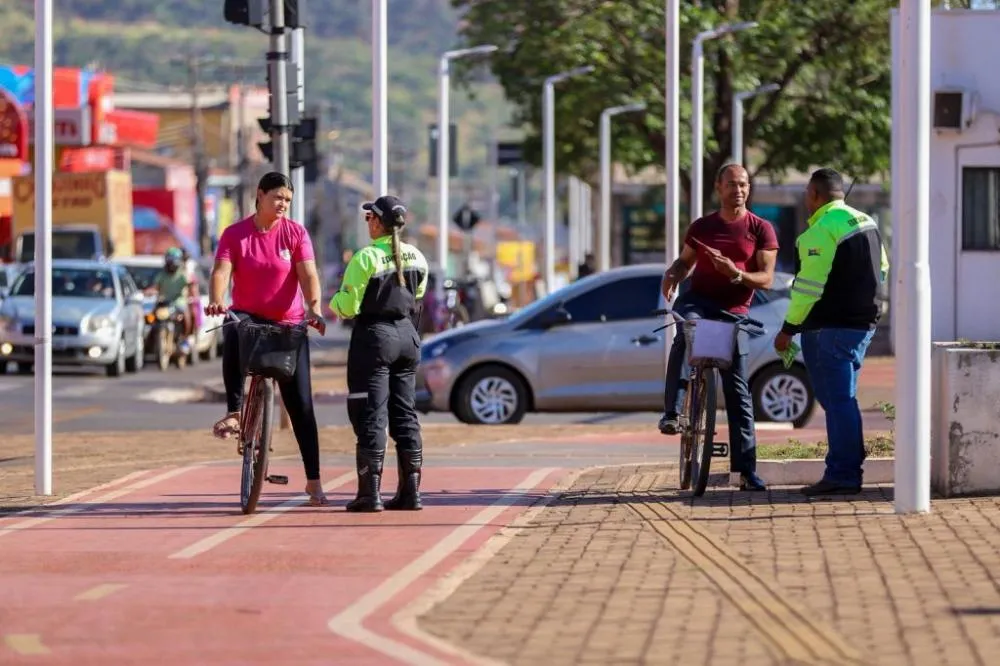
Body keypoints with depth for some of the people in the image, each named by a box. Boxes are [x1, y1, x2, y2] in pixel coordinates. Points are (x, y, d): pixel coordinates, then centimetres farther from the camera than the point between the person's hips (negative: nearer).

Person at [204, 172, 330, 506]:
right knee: (234, 334, -40)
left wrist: (314, 309, -31)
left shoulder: (296, 233, -2)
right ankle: (234, 412, -32)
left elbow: (308, 275, -13)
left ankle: (313, 480, 6)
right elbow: (221, 271, -16)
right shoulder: (235, 234, -3)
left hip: (289, 323, 1)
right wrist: (216, 302, -36)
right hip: (249, 316, -1)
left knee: (300, 402, -1)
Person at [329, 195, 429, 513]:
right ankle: (410, 490, 9)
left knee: (371, 415, -3)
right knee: (405, 414, 10)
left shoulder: (365, 258, -14)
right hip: (408, 336, 6)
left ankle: (370, 493, -5)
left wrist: (333, 301, 6)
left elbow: (347, 307, -15)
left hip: (374, 336, -6)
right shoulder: (416, 258, 3)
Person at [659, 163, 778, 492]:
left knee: (738, 391, -2)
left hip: (733, 310, -1)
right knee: (684, 332, -37)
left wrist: (736, 274, -20)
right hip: (698, 299, 1)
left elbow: (766, 279, -1)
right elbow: (685, 261, 23)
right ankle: (672, 413, -39)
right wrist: (672, 275, -2)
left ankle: (747, 472, 1)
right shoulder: (701, 227, 12)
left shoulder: (761, 229, 5)